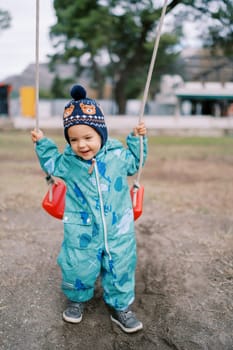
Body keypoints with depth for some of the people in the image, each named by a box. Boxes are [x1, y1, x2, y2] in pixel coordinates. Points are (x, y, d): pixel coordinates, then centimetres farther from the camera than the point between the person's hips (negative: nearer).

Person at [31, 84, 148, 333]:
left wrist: (138, 139, 1)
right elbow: (51, 165, 15)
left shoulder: (117, 154, -8)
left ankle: (120, 307, 33)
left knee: (120, 268, 12)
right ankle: (77, 299, 41)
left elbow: (134, 163, 13)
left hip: (117, 228, 1)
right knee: (77, 267, 11)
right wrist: (42, 144, 3)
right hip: (81, 231, 0)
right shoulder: (67, 161, -7)